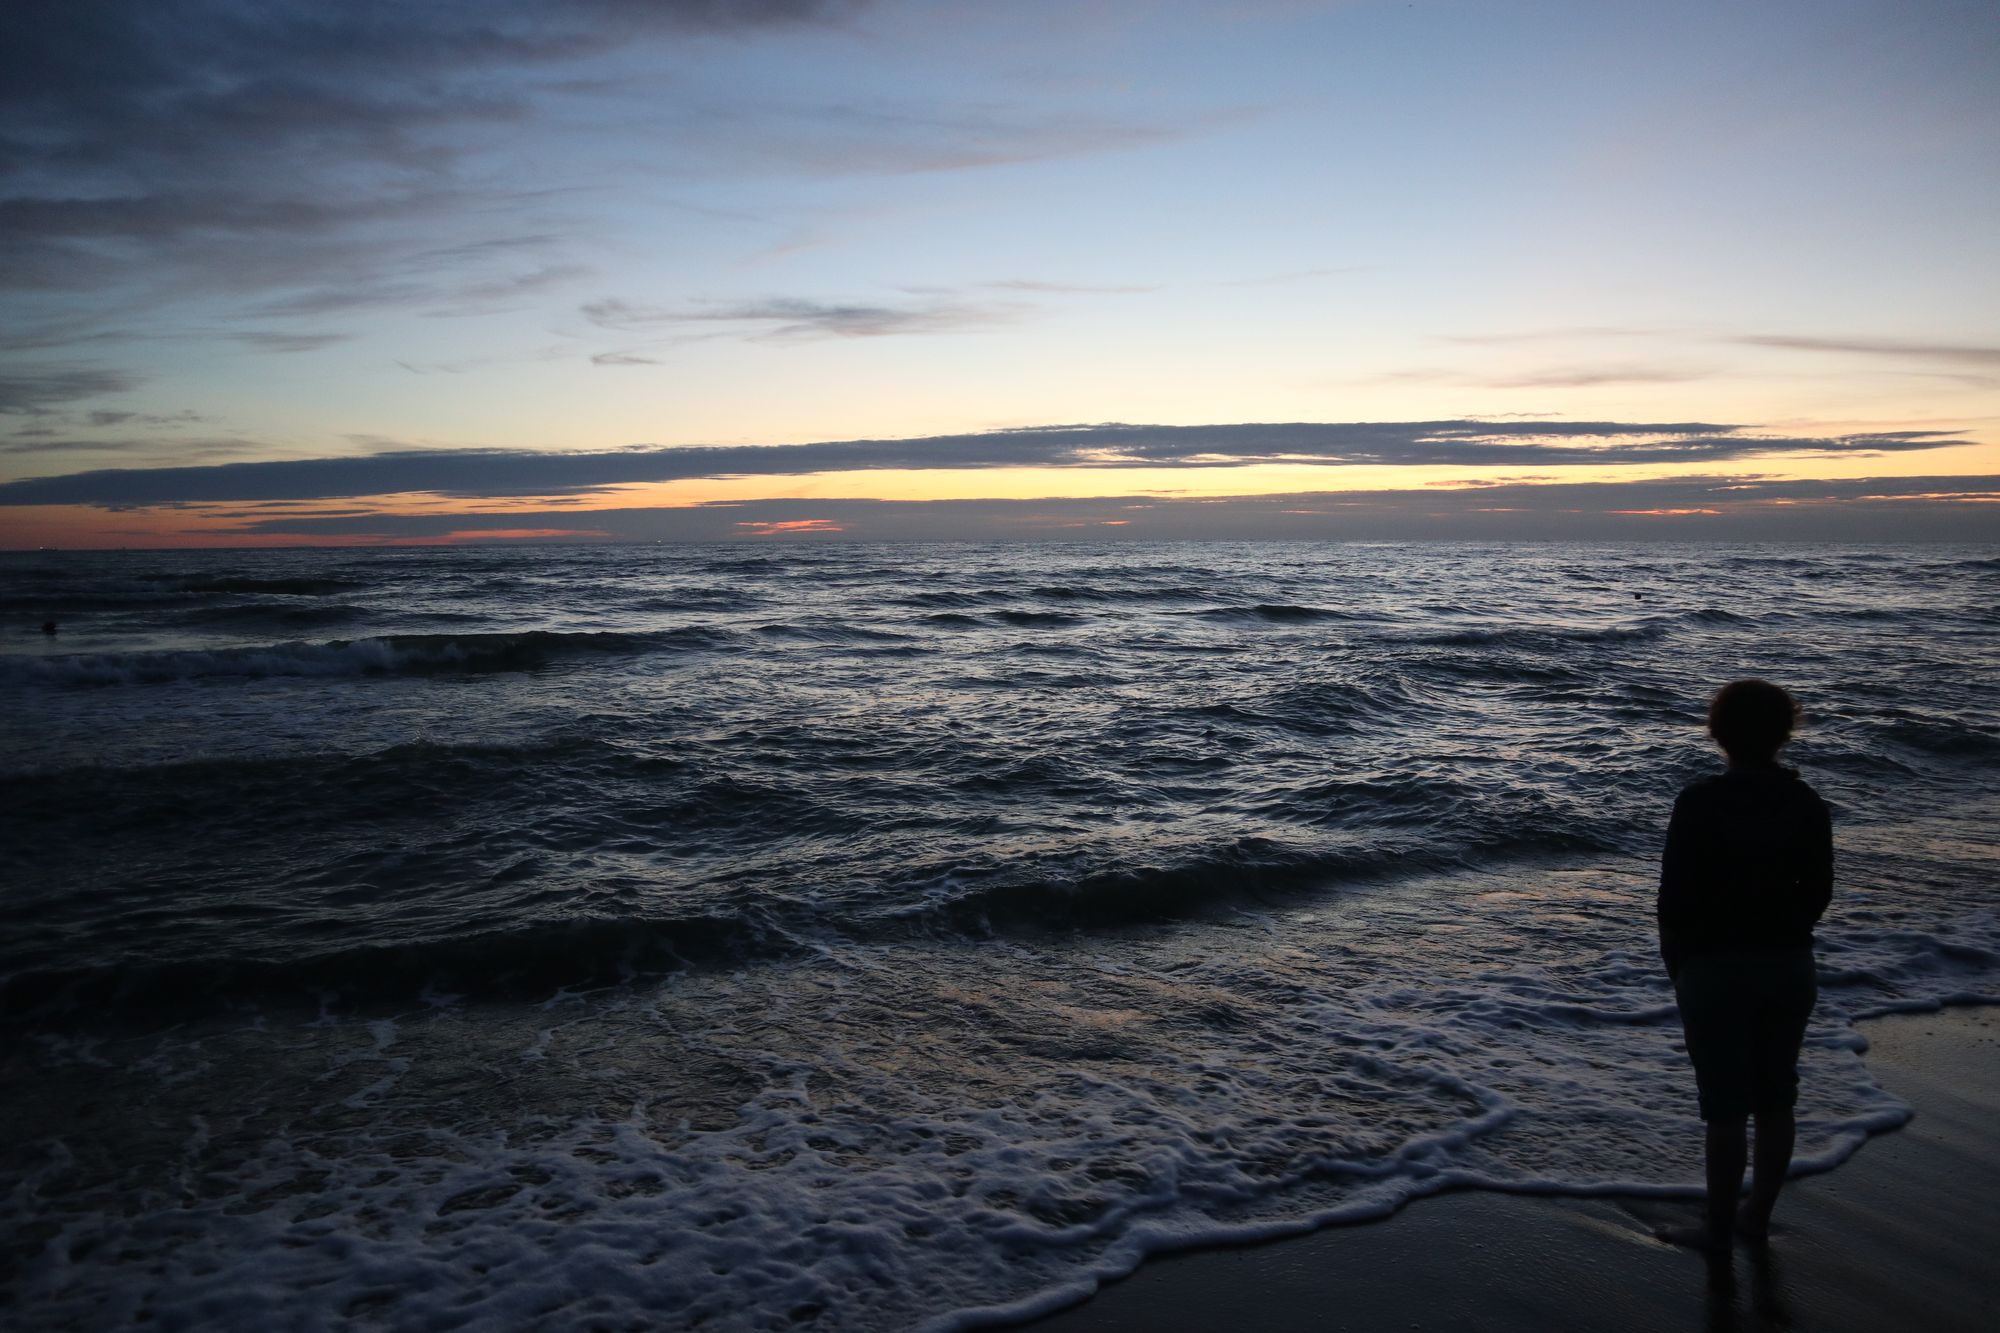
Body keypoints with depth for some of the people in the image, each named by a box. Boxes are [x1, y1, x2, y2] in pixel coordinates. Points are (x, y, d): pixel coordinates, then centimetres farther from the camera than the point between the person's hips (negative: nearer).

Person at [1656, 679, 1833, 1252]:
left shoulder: (1700, 802, -16)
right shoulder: (1807, 803, -2)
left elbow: (1674, 894, -12)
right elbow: (1818, 891, 5)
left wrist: (1676, 963, 3)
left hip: (1716, 968, -5)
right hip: (1790, 967, 5)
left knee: (1725, 1103, 3)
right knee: (1775, 1098, 15)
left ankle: (1719, 1228, 15)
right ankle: (1758, 1215, 28)